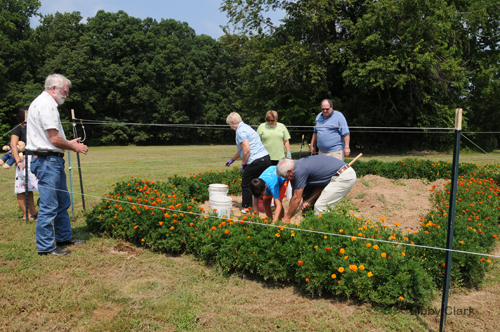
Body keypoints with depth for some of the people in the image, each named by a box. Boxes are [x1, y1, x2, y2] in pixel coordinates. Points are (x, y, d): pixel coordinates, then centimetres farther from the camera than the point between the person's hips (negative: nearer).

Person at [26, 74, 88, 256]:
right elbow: (55, 139, -19)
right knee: (49, 206, -4)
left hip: (53, 160, 11)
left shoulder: (43, 103, 19)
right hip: (47, 161, -11)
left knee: (63, 202, 18)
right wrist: (74, 147, -5)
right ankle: (45, 246, 5)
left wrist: (69, 143, 14)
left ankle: (64, 237, 29)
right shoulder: (46, 105, -15)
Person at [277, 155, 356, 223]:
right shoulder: (301, 165, 14)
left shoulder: (299, 170, -14)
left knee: (320, 207, -6)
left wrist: (286, 218, 3)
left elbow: (297, 198, -8)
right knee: (327, 206, 17)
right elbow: (320, 181, 17)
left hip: (342, 177, -10)